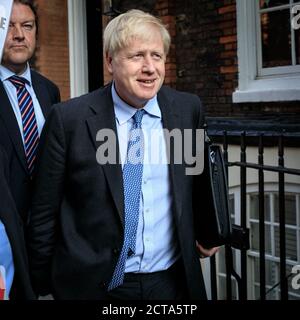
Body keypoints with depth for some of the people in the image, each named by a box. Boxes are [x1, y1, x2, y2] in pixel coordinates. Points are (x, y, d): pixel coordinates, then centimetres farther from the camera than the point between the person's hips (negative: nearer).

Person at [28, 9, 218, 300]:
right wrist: (41, 284, -1)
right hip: (95, 284, -2)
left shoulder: (188, 109, -4)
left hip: (172, 280, 3)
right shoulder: (69, 118, -12)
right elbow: (44, 212, -6)